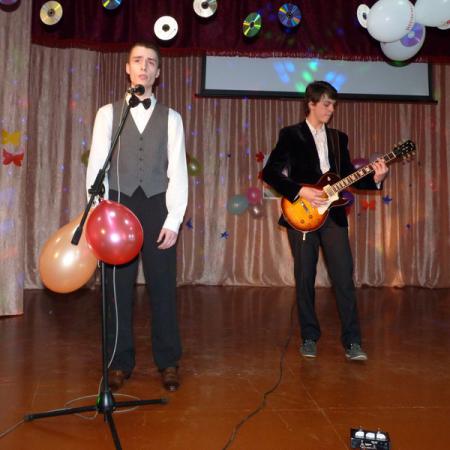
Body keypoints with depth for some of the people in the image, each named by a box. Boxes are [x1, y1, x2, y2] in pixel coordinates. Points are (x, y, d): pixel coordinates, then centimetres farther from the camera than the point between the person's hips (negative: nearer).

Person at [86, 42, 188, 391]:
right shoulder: (108, 113, 8)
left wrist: (174, 219, -7)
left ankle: (168, 362, 17)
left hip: (157, 207, 0)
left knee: (163, 286, 3)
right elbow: (96, 167, 2)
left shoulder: (171, 117, 8)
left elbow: (178, 171, 2)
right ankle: (120, 362, 20)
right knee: (118, 287, 6)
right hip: (118, 206, 1)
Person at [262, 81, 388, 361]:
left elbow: (347, 176, 12)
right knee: (305, 279, 4)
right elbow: (270, 172, -7)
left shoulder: (338, 138, 14)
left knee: (344, 278, -2)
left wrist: (375, 179, -5)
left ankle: (352, 341, 6)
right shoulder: (291, 135, 0)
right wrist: (300, 191, -16)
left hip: (333, 215, 3)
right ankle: (310, 337, 18)